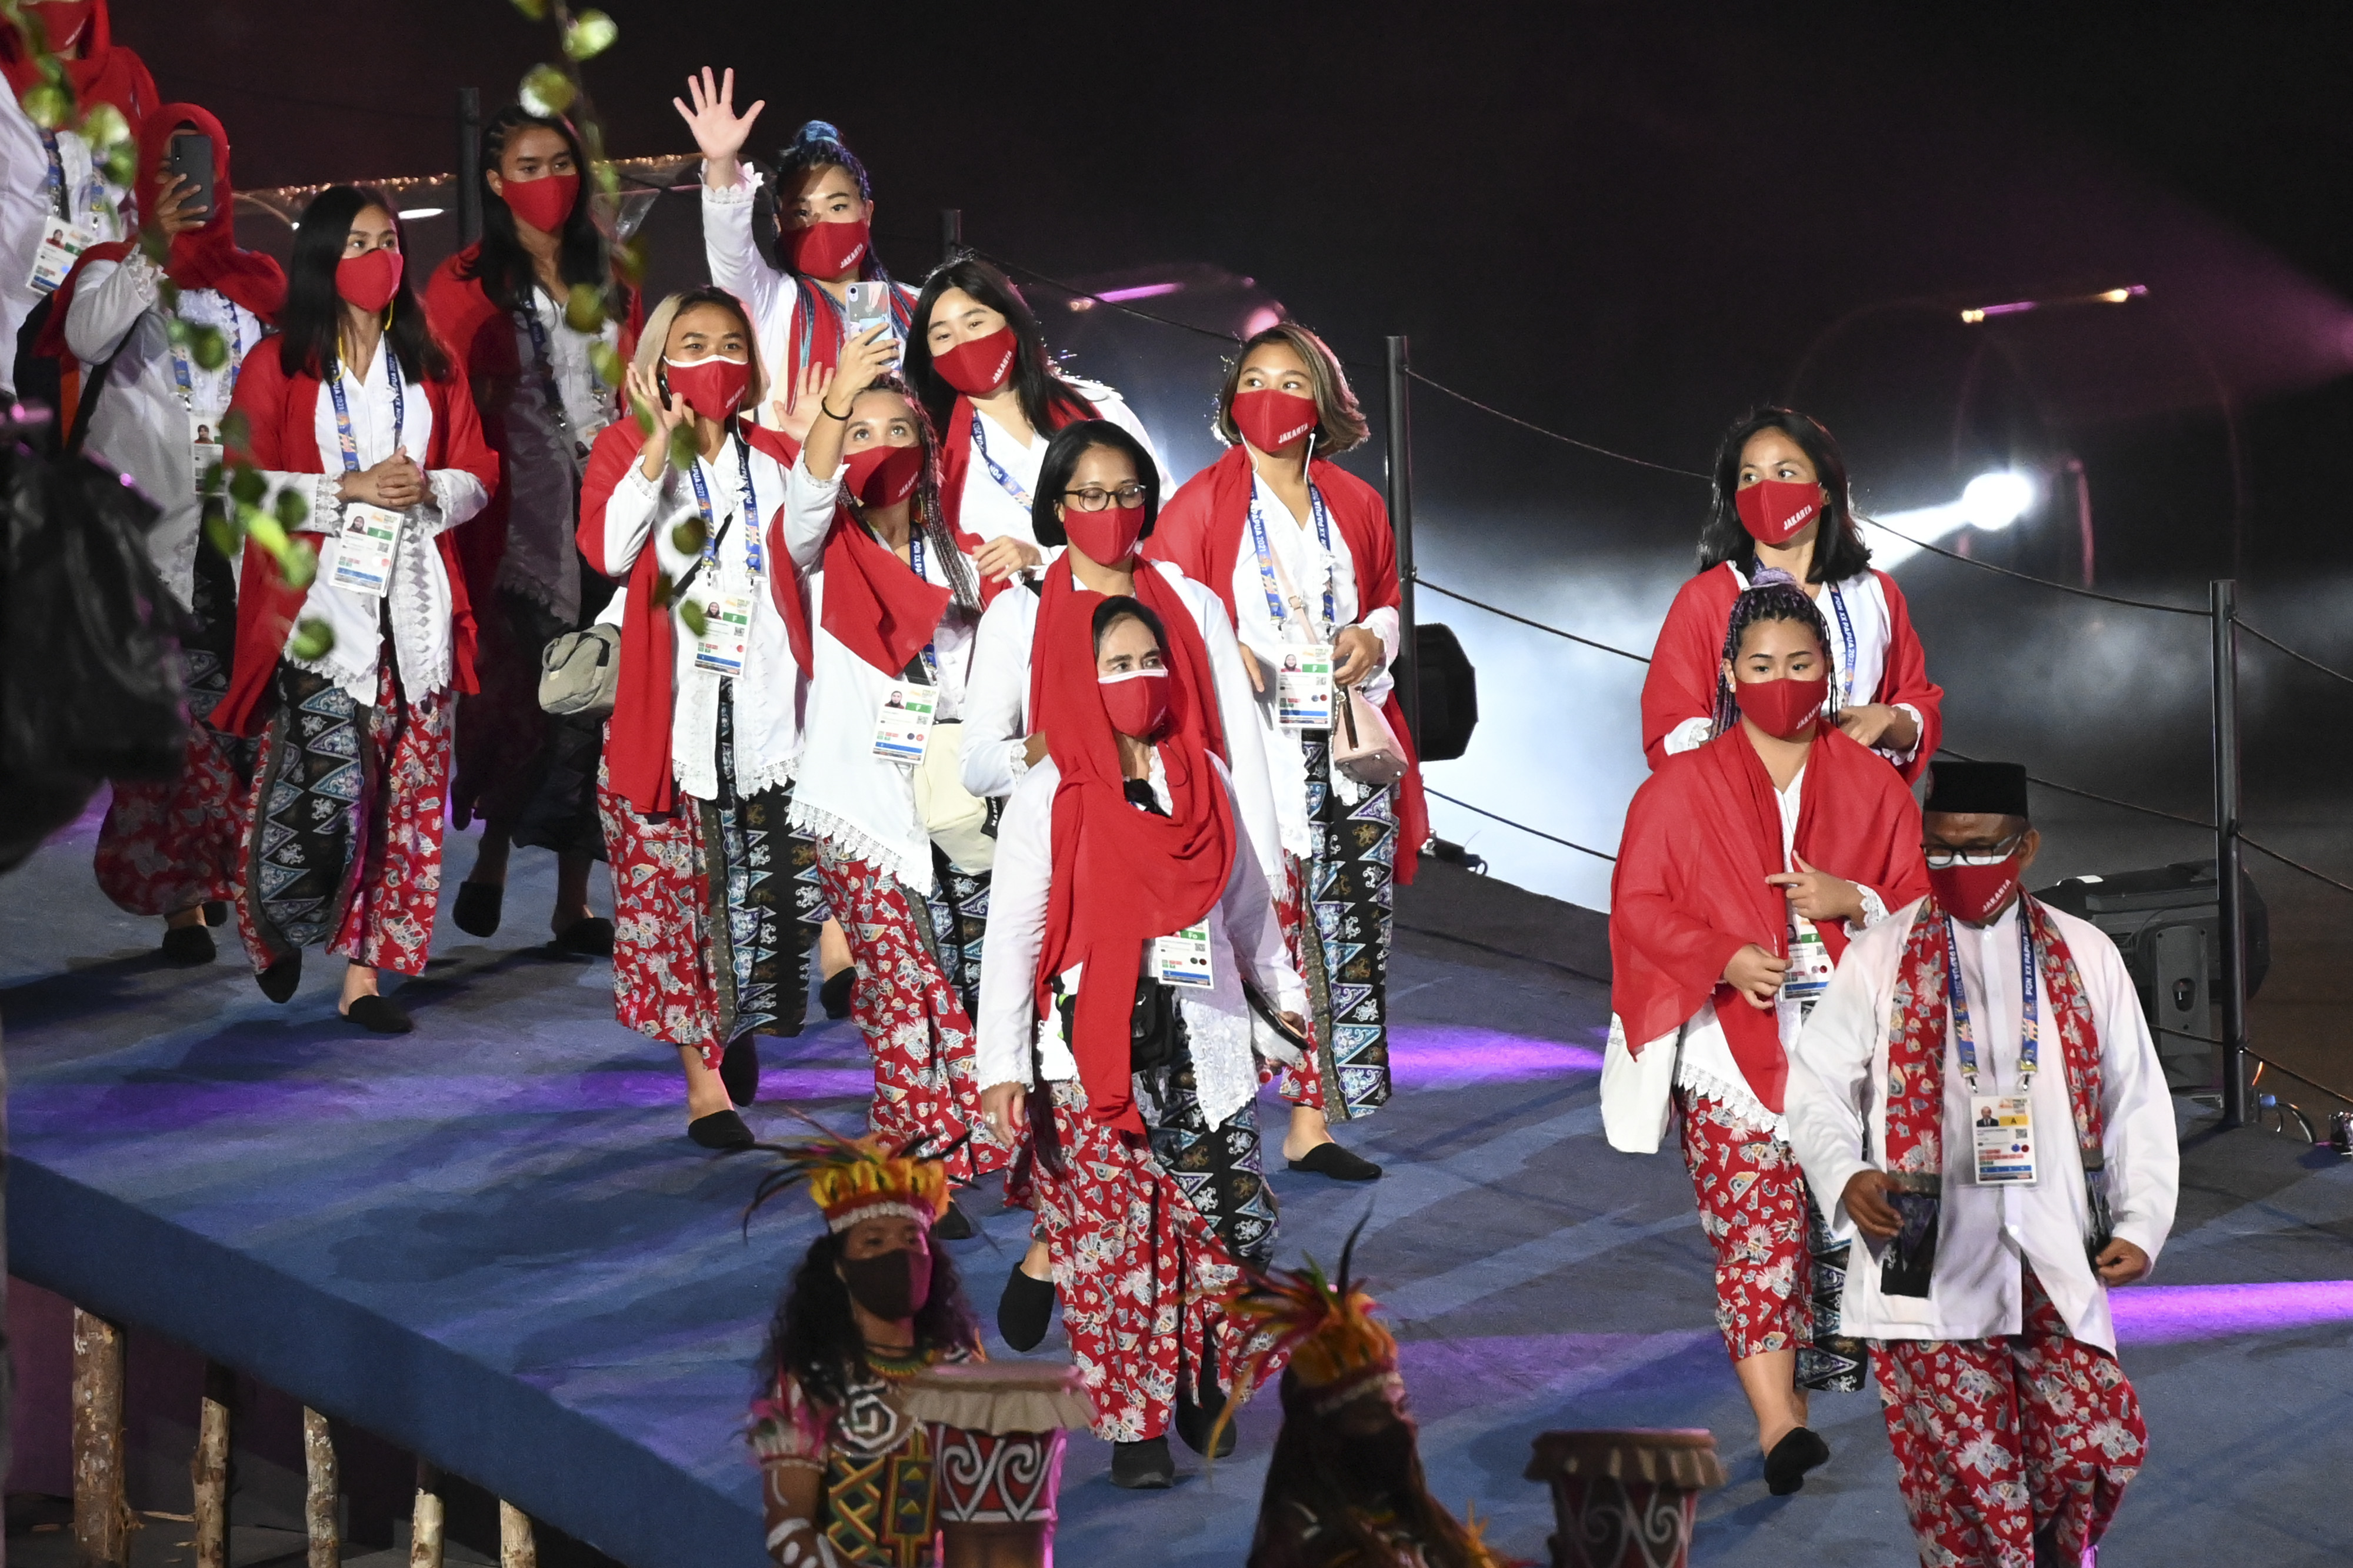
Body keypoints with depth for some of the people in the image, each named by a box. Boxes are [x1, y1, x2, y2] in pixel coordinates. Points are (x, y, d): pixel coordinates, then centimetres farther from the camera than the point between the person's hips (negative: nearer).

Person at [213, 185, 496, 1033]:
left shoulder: (431, 365, 15)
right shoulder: (279, 366, 3)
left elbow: (477, 475, 14)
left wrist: (428, 491, -8)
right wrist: (351, 490, -12)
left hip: (414, 597, 4)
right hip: (320, 602, -4)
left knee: (407, 788, -2)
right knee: (324, 781, -12)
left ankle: (366, 970, 3)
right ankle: (272, 926, 14)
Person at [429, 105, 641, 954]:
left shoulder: (610, 280, 16)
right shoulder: (468, 285, 2)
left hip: (606, 517, 4)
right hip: (518, 523, -4)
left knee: (594, 702, 0)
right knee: (527, 693, -11)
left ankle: (573, 903, 5)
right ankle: (491, 859, 11)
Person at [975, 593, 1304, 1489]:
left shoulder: (1203, 776, 7)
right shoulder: (1048, 799, -7)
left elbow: (1246, 900, 19)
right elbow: (1011, 937, -8)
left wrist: (1283, 994, 25)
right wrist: (1001, 1069, -14)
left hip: (1203, 1051, 4)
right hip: (1093, 1060, -4)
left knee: (1219, 1229, 2)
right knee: (1110, 1243, -2)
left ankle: (1202, 1386, 22)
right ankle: (1133, 1424, 7)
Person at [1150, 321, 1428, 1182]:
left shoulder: (1356, 503, 14)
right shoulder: (1203, 502, 1)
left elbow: (1387, 601, 23)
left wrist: (1373, 640, 1)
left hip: (1347, 746, 5)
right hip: (1250, 747, -5)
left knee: (1349, 929, 3)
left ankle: (1315, 1120, 10)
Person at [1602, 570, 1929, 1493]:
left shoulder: (1871, 786, 12)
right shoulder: (1682, 787, 6)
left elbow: (1922, 900, 11)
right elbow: (1639, 907, 1)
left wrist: (1853, 901, -10)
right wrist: (1727, 957, -14)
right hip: (1732, 1052, -2)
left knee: (1817, 1226, 2)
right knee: (1755, 1229, -13)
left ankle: (1791, 1405, 17)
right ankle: (1778, 1424, -20)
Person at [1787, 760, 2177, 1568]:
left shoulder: (2086, 958, 11)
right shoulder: (1878, 960, 7)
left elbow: (2138, 1104, 14)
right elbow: (1817, 1085, 6)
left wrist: (2141, 1224, 3)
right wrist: (1845, 1176, -13)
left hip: (2055, 1267, 2)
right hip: (1929, 1268, -1)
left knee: (2099, 1441, -7)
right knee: (1967, 1470, -5)